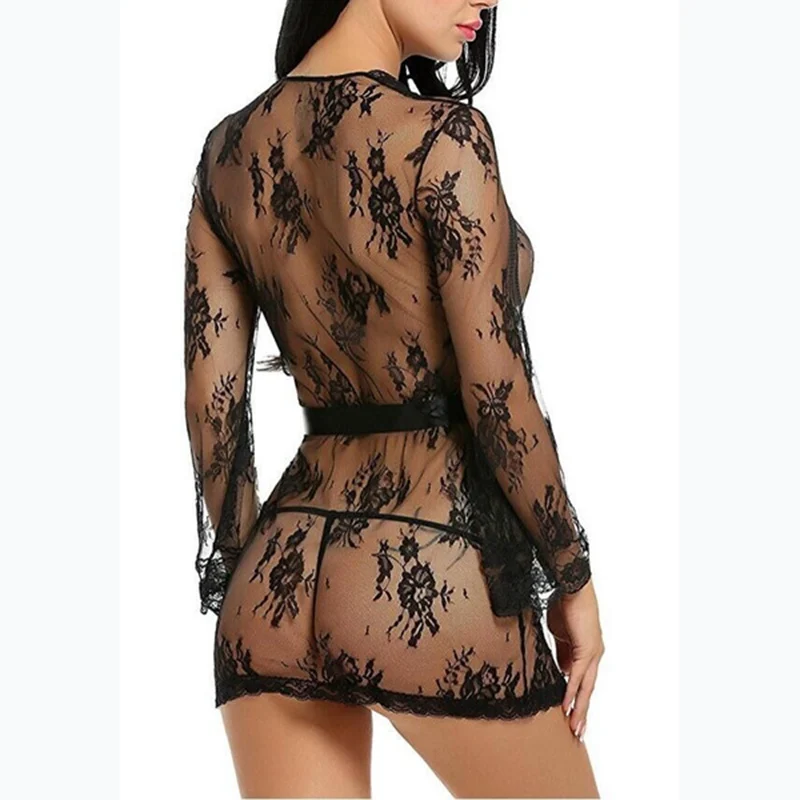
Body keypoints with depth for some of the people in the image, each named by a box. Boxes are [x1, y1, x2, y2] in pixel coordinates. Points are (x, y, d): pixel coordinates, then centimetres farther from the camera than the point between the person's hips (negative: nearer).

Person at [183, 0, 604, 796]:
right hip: (431, 582, -5)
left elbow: (211, 404, 7)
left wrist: (248, 584, 16)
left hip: (279, 575, 6)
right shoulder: (438, 133, -12)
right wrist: (574, 578, -1)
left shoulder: (228, 148, 6)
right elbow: (496, 395, -13)